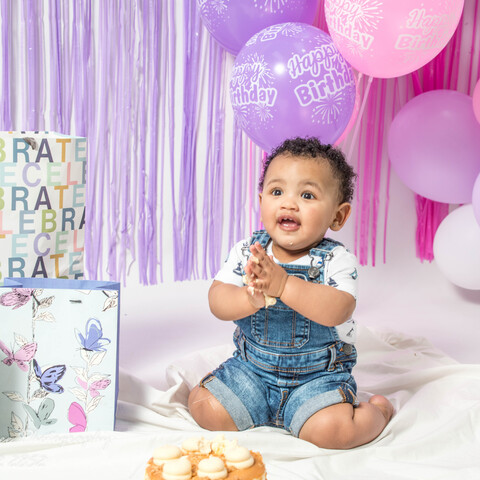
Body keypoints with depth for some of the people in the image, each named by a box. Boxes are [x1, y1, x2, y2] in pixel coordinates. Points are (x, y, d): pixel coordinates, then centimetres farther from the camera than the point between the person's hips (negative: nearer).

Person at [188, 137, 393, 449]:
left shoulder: (336, 260, -14)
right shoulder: (245, 252, -5)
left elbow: (337, 311, -31)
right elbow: (217, 303, -14)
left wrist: (283, 284, -42)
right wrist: (251, 298, -36)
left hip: (319, 374, -3)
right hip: (252, 368, 4)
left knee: (331, 429, -26)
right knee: (205, 408, -11)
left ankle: (377, 410, 8)